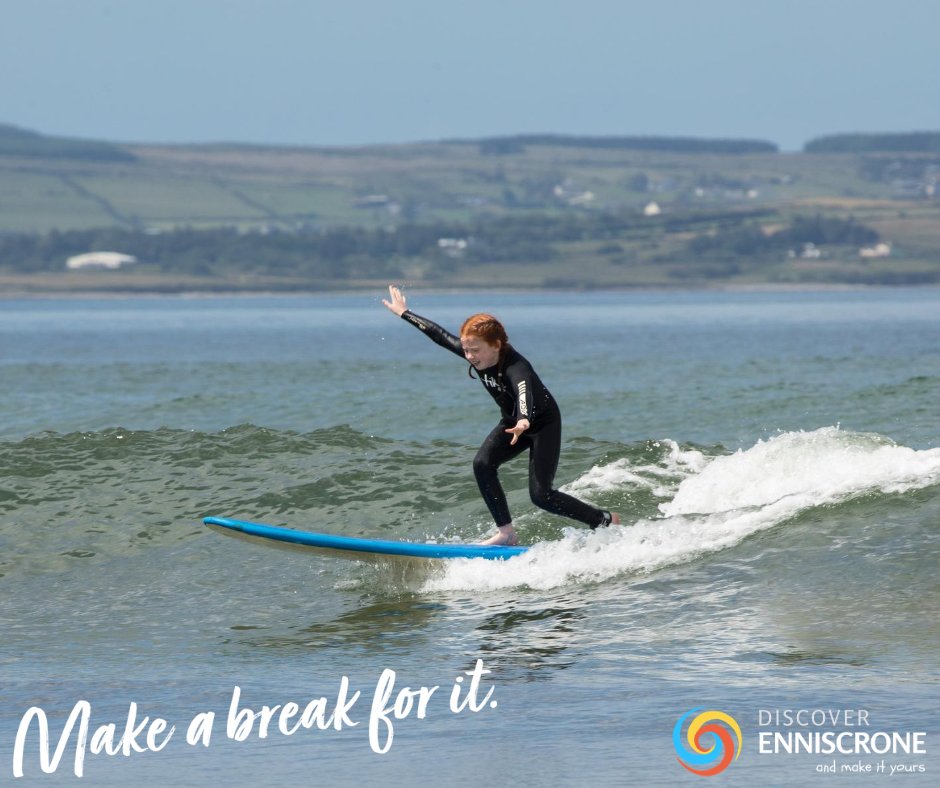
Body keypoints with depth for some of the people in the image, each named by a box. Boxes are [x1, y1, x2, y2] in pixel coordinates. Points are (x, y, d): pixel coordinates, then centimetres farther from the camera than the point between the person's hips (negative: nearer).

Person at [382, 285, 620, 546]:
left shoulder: (515, 367, -38)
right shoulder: (473, 352, -17)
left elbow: (524, 391, -59)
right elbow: (439, 334, -3)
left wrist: (523, 421, -80)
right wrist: (404, 313, 8)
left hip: (543, 423, -7)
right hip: (512, 421, 7)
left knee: (541, 494, -14)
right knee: (482, 464, -18)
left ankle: (606, 521, 5)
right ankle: (506, 533, -11)